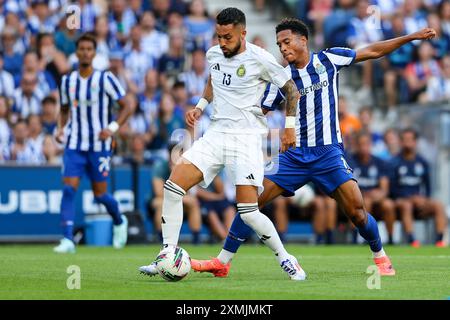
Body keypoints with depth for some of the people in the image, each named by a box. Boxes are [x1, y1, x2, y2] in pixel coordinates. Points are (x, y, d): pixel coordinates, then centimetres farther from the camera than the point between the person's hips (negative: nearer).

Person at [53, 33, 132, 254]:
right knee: (69, 189, -13)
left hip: (99, 145, -2)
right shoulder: (67, 80, 6)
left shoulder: (105, 79, -6)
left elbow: (125, 107, -2)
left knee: (100, 194, 5)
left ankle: (119, 221, 36)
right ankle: (68, 240, -15)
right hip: (74, 144, 3)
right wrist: (60, 128, 2)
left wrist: (112, 128, -17)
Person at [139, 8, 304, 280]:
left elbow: (291, 89, 2)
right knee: (173, 185, -12)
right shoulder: (213, 55, 7)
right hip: (217, 134, 6)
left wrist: (290, 127, 1)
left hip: (247, 138, -6)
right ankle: (168, 257, -5)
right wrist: (200, 107, 13)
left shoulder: (260, 59, -10)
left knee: (248, 212, -13)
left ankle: (285, 259, 9)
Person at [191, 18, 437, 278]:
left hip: (328, 153, -2)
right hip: (294, 156, 2)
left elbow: (371, 52, 7)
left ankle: (381, 257, 12)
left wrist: (412, 37, 6)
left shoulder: (327, 59, 1)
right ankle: (222, 262, -3)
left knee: (356, 211, -14)